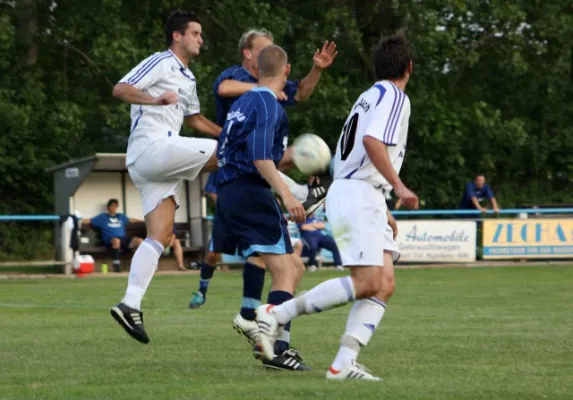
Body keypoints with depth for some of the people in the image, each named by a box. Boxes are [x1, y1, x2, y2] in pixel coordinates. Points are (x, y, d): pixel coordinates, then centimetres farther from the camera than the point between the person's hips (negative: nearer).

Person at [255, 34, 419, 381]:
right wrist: (399, 186, -20)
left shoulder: (371, 96, 24)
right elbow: (373, 141, -22)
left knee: (385, 284, -1)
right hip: (357, 195, -10)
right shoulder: (394, 97, -6)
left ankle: (344, 362, -12)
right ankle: (276, 314, -16)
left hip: (362, 198, 10)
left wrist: (382, 209, 29)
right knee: (366, 282, -18)